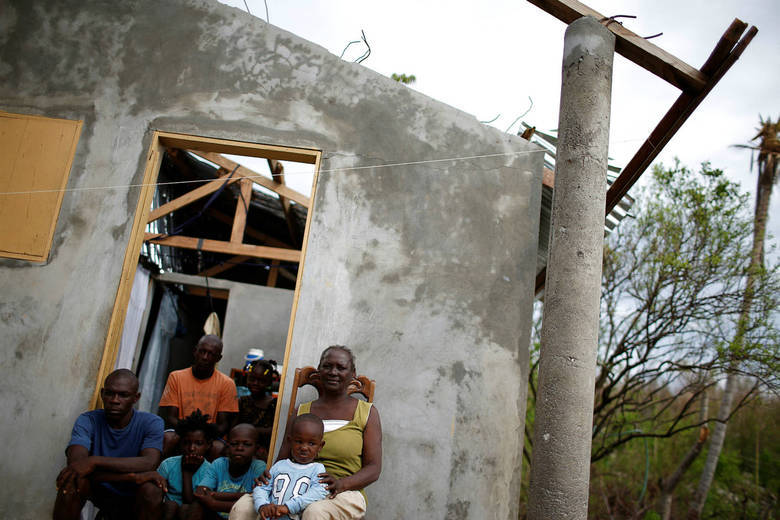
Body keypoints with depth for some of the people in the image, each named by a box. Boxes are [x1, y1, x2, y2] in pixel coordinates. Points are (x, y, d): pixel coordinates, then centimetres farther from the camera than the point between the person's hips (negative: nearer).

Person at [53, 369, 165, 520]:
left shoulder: (151, 423, -14)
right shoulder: (88, 421, -11)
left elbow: (149, 463, -30)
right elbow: (76, 463, -28)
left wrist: (95, 461, -38)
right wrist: (133, 476, -34)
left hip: (134, 501, -1)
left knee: (151, 489, -33)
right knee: (72, 480, -27)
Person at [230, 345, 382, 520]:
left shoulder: (367, 412, 9)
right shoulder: (300, 412, 18)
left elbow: (374, 468, 1)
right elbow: (282, 460, 16)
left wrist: (342, 483, -19)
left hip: (343, 495, -3)